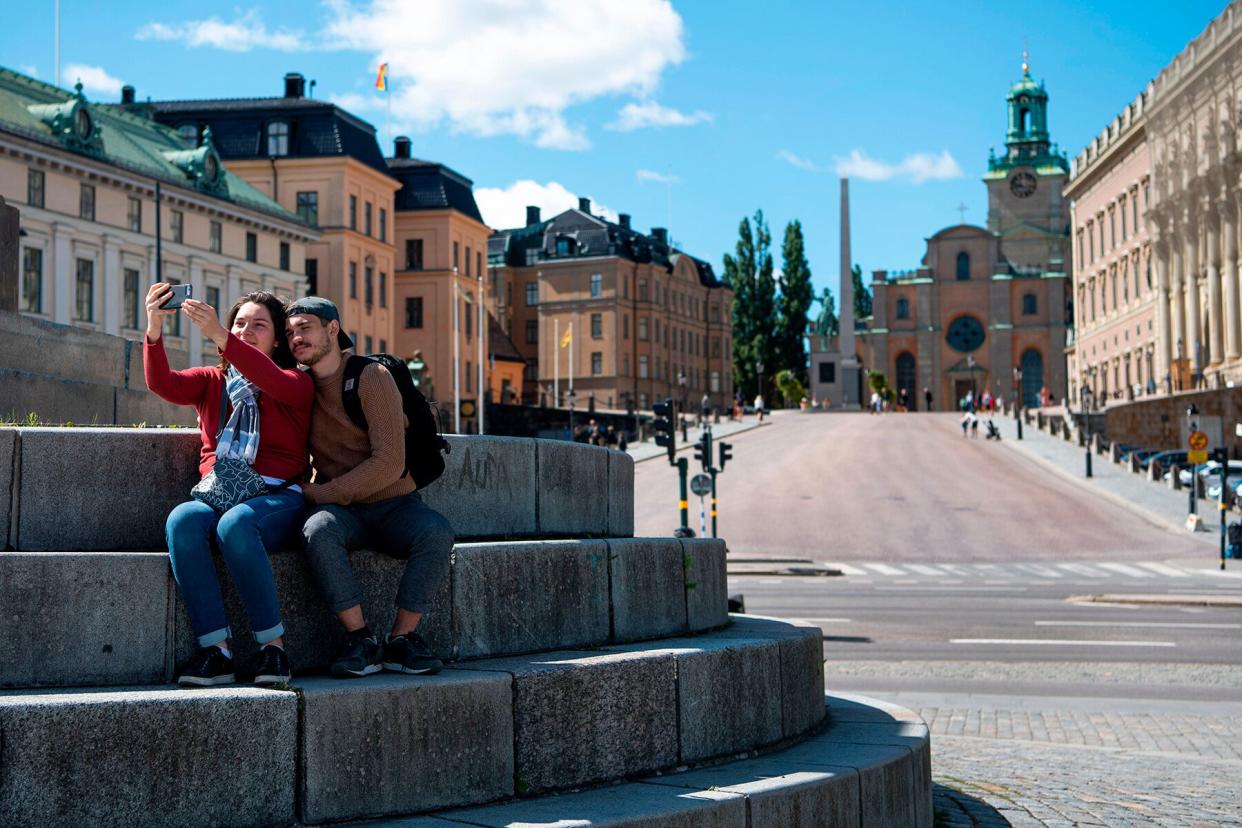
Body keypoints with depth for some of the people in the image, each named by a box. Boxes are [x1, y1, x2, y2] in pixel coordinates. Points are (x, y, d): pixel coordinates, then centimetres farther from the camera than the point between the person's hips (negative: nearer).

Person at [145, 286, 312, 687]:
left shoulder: (297, 382, 10)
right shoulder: (212, 381, 21)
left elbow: (273, 381, -15)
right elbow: (163, 383, 1)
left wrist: (219, 336, -29)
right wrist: (154, 329, -18)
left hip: (276, 497, -3)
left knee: (234, 523, -37)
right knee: (182, 519, -32)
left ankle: (273, 645, -29)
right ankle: (215, 649, -34)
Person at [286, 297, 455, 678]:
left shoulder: (371, 376, -8)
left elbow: (389, 463, -16)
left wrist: (319, 493, -17)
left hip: (393, 503, -2)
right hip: (340, 509, 2)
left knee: (436, 532, -34)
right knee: (319, 529, -35)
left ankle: (401, 640, -22)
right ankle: (361, 641, -27)